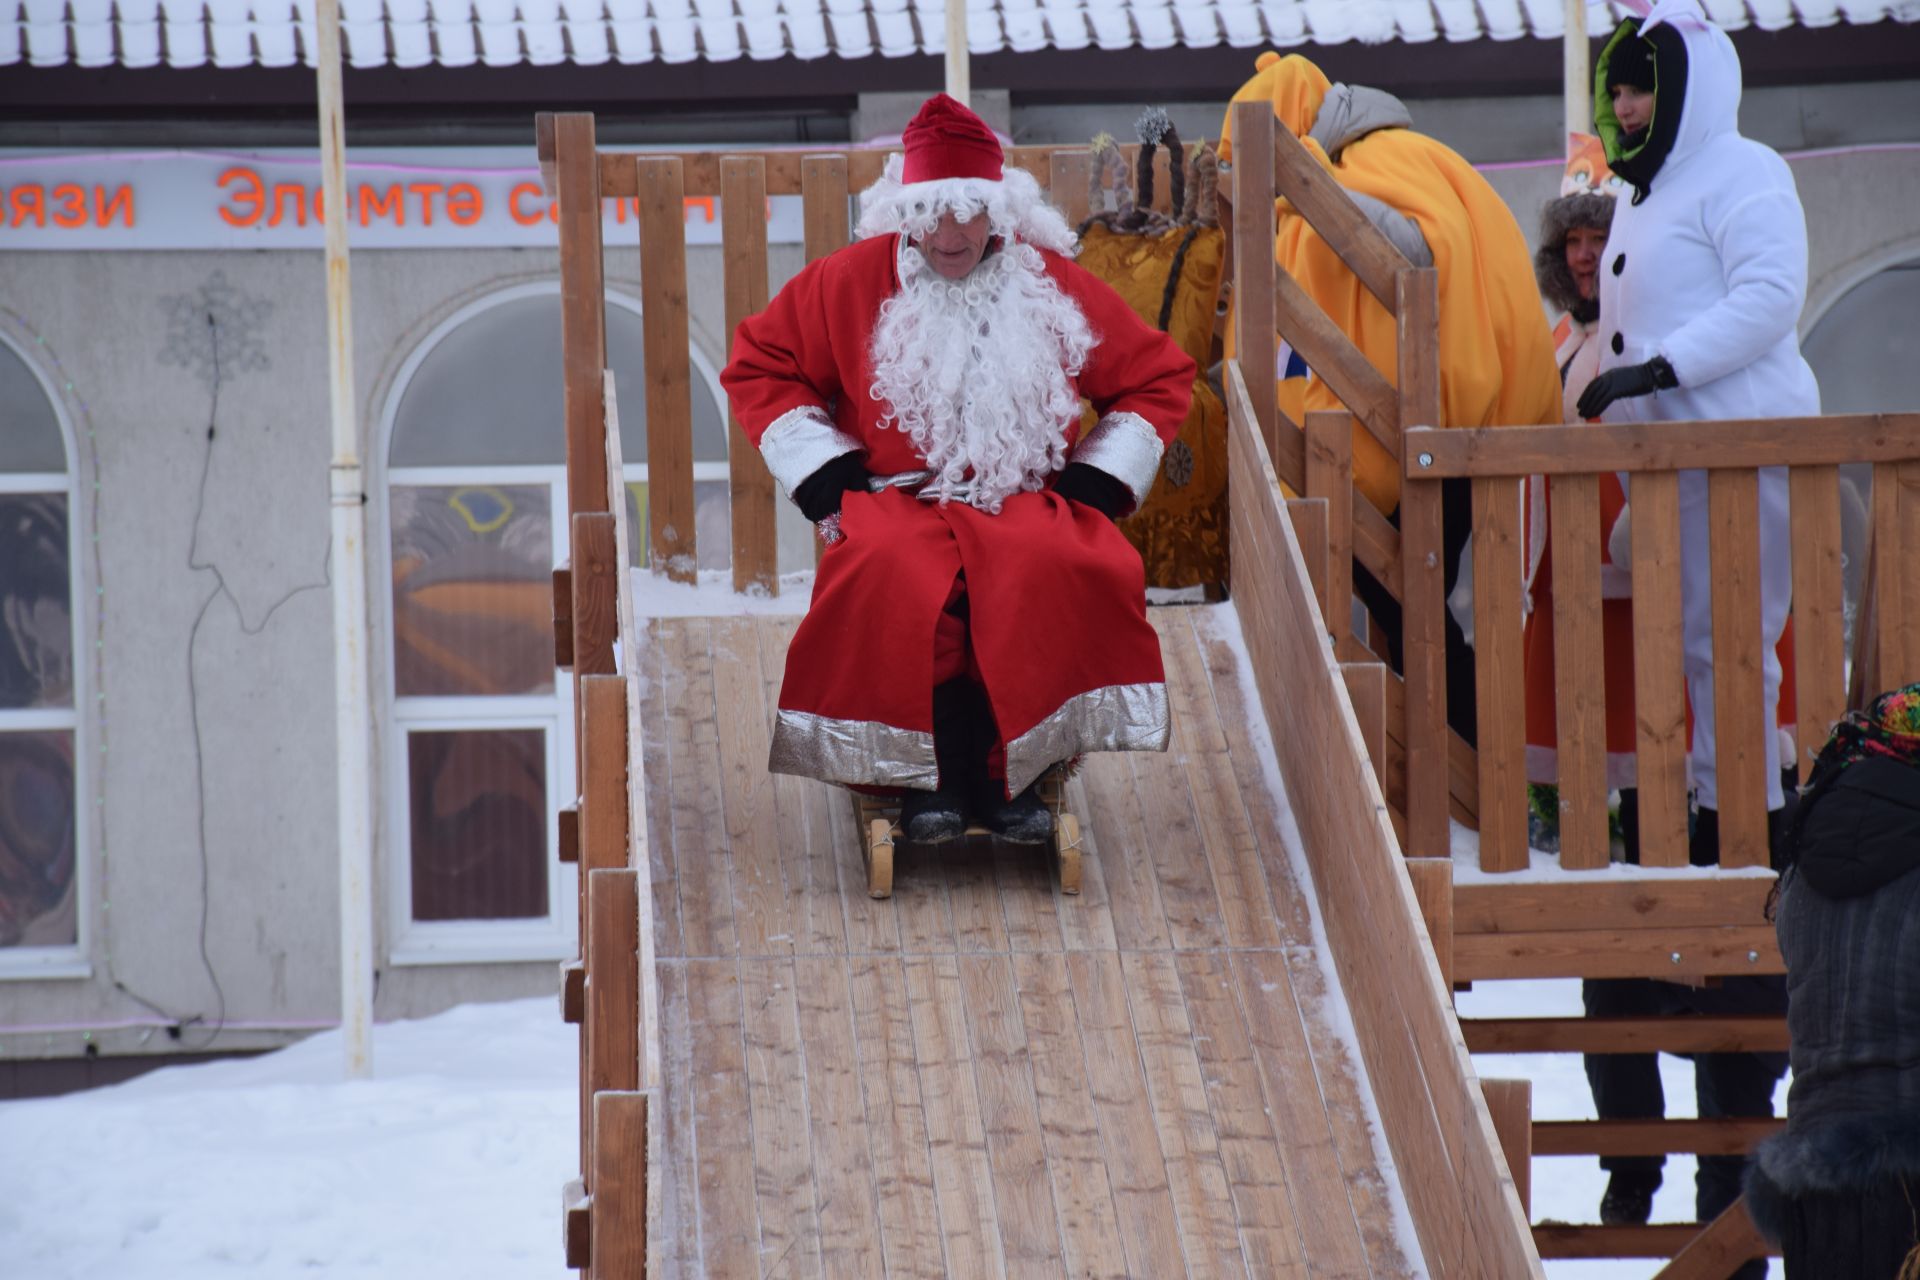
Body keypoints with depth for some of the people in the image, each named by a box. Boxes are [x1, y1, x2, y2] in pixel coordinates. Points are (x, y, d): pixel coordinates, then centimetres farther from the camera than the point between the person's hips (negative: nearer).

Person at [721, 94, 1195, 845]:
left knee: (1057, 570, -34)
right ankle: (931, 776, -23)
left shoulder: (1053, 287, 6)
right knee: (894, 577, -36)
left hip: (1027, 499, 1)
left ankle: (1008, 776, -23)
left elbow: (1158, 379, 14)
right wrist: (825, 476, 0)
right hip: (897, 498, -1)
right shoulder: (853, 283, 3)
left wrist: (1095, 483, 2)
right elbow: (758, 367, 10)